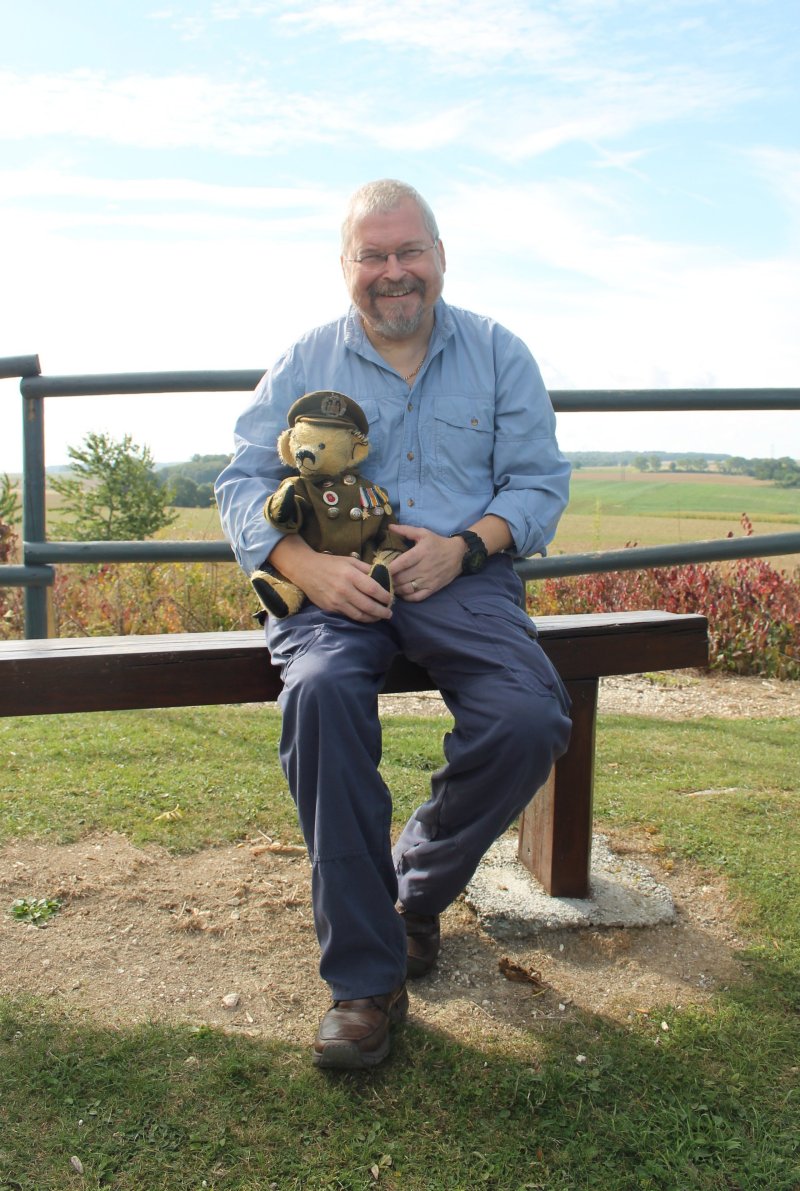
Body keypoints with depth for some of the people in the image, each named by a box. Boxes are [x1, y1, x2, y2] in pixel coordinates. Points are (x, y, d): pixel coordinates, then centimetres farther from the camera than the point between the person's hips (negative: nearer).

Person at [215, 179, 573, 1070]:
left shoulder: (498, 354, 11)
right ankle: (364, 979, -22)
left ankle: (418, 886, 4)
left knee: (529, 720, -27)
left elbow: (540, 478, 6)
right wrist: (308, 565, -15)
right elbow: (242, 483, 4)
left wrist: (463, 545, -13)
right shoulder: (302, 364, 11)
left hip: (464, 579, 1)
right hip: (335, 587, 0)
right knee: (319, 693, -34)